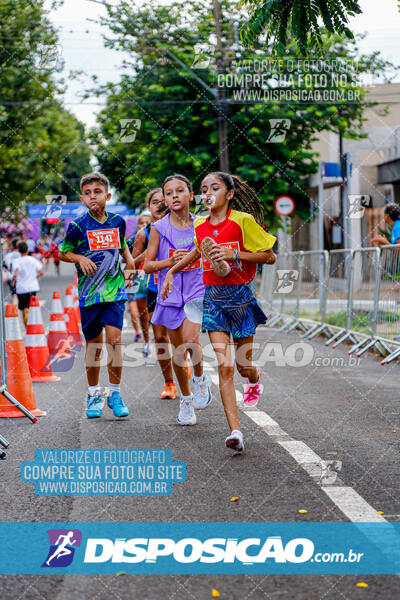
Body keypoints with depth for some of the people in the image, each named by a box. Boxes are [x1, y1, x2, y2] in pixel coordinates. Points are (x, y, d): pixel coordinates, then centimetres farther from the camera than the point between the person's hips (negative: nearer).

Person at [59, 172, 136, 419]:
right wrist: (80, 258, -12)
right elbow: (64, 252, 7)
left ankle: (115, 393, 2)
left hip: (115, 289, 1)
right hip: (89, 291, -1)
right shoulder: (78, 225, -4)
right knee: (94, 345, 7)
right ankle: (94, 394, 23)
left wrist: (128, 257, 5)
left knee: (114, 338, -11)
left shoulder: (117, 221, 5)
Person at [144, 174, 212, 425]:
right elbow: (147, 265, -1)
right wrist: (170, 262, -16)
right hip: (170, 293, 1)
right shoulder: (159, 228, -1)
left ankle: (200, 378, 5)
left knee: (190, 339, -23)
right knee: (178, 349, 7)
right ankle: (186, 400, 23)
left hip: (197, 290, -1)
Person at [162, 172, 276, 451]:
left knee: (244, 365, 8)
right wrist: (172, 271, 23)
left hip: (240, 295, -3)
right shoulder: (200, 226, 6)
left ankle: (254, 378, 48)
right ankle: (235, 431, -13)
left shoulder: (243, 221, -9)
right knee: (224, 365, -10)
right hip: (213, 297, 3)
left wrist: (233, 254, -17)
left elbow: (270, 257, -7)